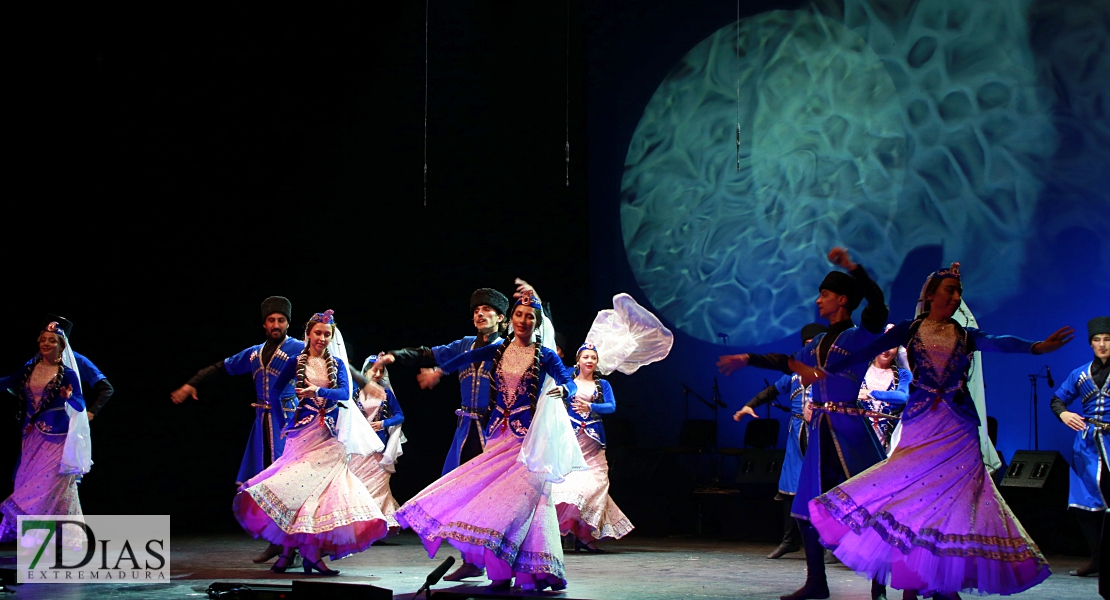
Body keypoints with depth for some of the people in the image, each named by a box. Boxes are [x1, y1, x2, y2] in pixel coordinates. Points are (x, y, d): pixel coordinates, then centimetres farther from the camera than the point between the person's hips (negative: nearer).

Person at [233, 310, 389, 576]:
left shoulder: (337, 364, 9)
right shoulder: (296, 362, 5)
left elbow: (345, 392, -6)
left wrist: (318, 390, -20)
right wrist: (285, 421, 5)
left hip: (330, 432, 2)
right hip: (304, 430, -2)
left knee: (320, 487, -6)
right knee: (301, 487, -10)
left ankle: (312, 554, -5)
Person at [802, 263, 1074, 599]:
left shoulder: (965, 336, 9)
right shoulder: (909, 330, 7)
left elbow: (1000, 343, -10)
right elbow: (866, 353, 1)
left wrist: (1038, 347, -30)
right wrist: (822, 372, -8)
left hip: (958, 430, 1)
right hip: (920, 425, -1)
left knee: (955, 501, -3)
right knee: (909, 499, -7)